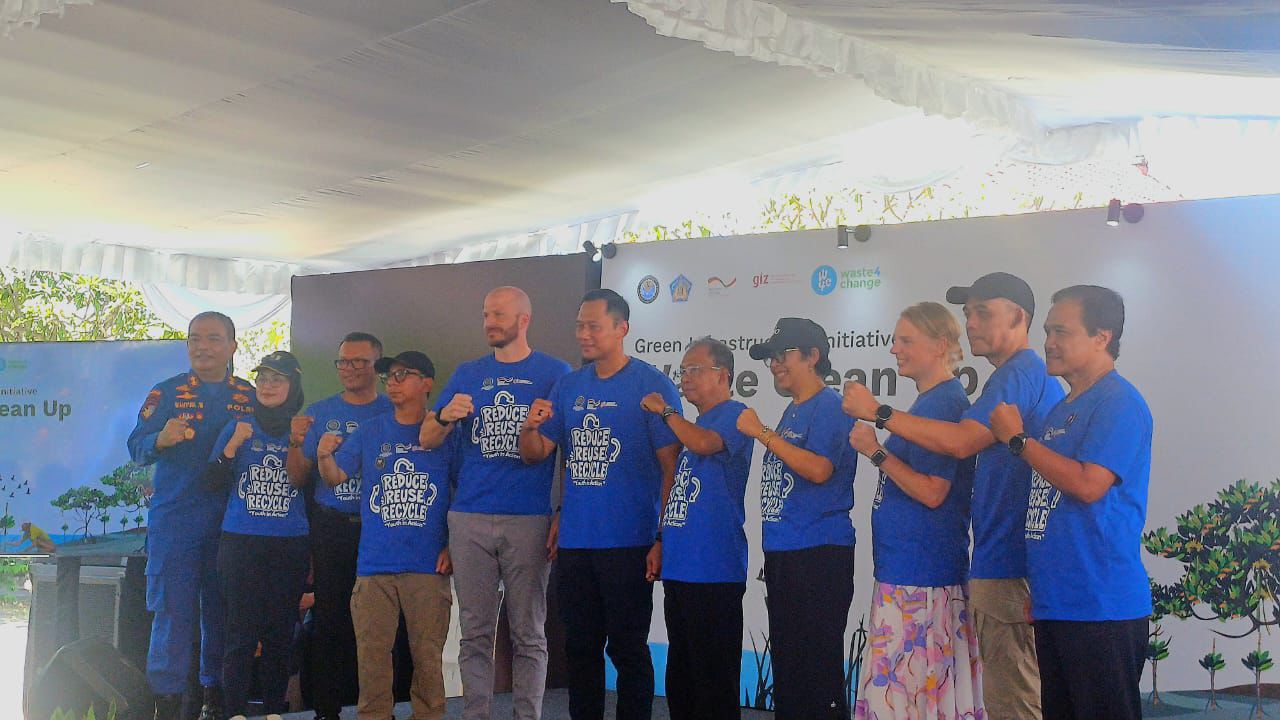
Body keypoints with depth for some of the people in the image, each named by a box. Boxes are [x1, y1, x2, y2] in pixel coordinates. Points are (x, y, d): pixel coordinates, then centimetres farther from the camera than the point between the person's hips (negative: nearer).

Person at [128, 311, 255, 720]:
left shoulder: (251, 397, 9)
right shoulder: (167, 392, 5)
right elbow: (137, 448, -4)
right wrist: (161, 439, -24)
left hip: (232, 520, 2)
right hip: (174, 521, -2)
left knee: (221, 610, 7)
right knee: (173, 609, -3)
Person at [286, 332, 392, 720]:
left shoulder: (394, 412, 4)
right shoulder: (319, 413, 10)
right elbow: (299, 479, 7)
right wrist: (296, 443, -9)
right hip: (330, 530, 2)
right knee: (329, 620, 3)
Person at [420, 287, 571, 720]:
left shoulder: (555, 373, 4)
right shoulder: (468, 374, 12)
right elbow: (427, 440, 10)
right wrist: (444, 416, -12)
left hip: (530, 520, -2)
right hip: (469, 520, 3)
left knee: (528, 634, 4)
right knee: (475, 632, 8)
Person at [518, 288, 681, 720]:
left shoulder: (651, 385, -7)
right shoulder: (568, 386, 10)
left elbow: (674, 468, -9)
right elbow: (535, 454, 12)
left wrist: (662, 539, -12)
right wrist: (530, 427, -10)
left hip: (628, 544, -5)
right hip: (575, 541, 5)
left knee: (627, 648, 4)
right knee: (580, 647, 14)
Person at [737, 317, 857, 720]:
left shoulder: (829, 407, -9)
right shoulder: (792, 412, 18)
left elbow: (818, 469, -23)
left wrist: (763, 433, -18)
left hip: (818, 553, -9)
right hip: (783, 552, 9)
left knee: (816, 665, -6)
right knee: (785, 661, 13)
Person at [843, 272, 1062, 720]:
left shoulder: (1018, 376, -14)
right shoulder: (1031, 375, 21)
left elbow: (961, 442, -24)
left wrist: (878, 412, -18)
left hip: (1007, 567, -11)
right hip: (1001, 562, 11)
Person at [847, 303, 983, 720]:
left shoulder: (946, 403, -13)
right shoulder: (926, 403, 16)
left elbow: (932, 492, -19)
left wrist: (876, 452, -16)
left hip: (921, 571, -10)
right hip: (903, 562, 10)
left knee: (908, 686, -6)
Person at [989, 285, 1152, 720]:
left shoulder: (1119, 403, -11)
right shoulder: (1062, 409, 17)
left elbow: (1088, 484, -22)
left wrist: (1018, 439, -12)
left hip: (1101, 608, -9)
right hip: (1056, 603, 9)